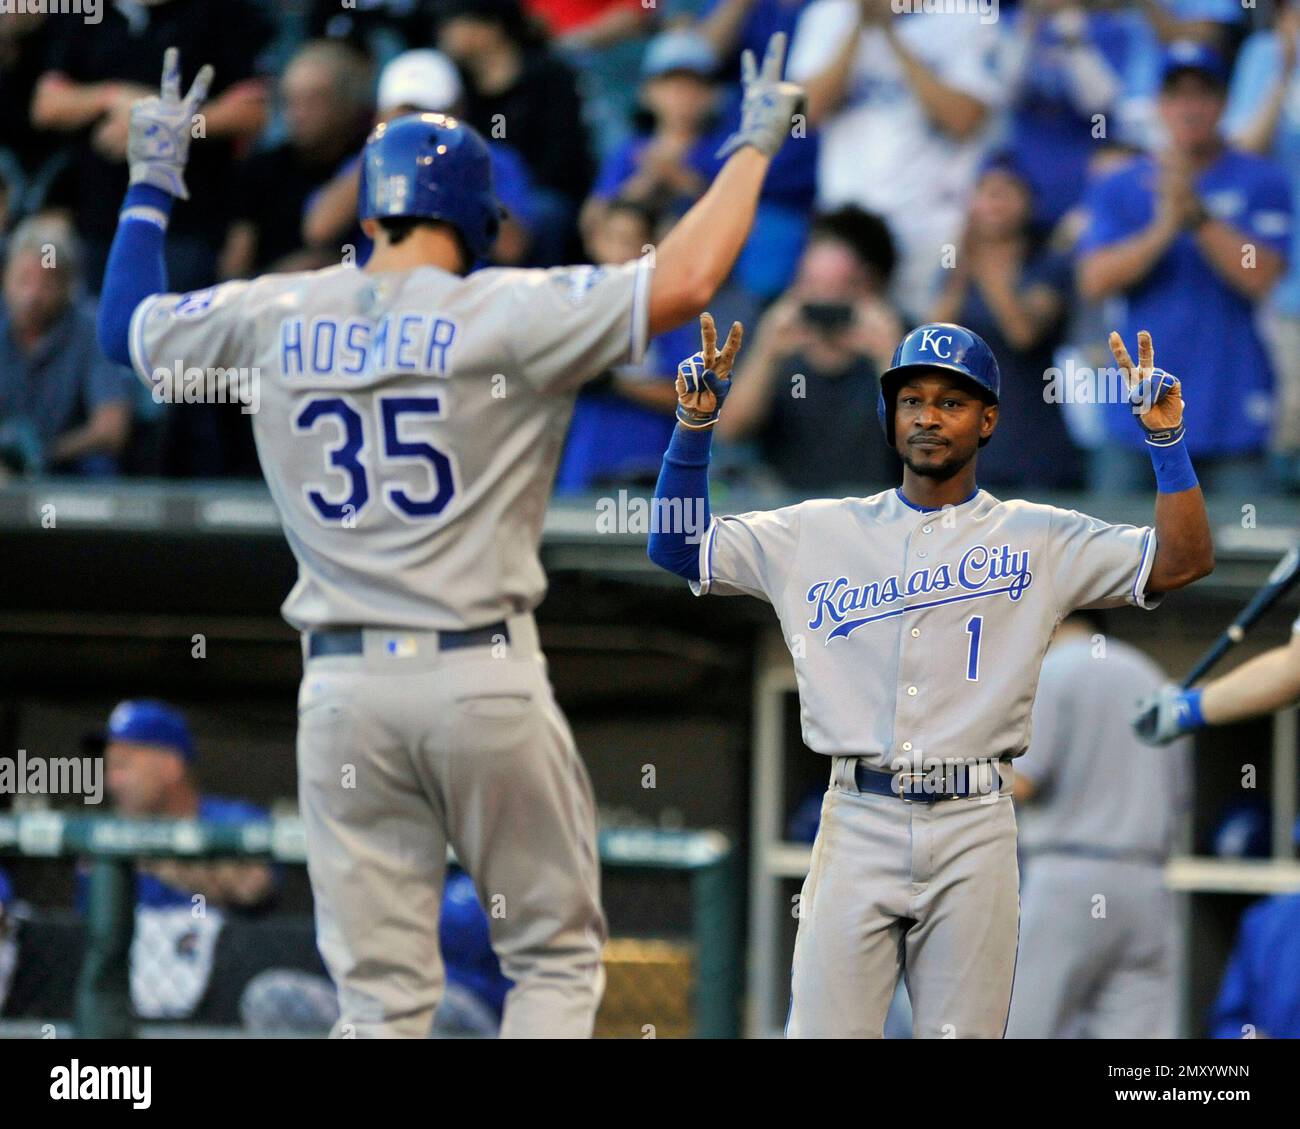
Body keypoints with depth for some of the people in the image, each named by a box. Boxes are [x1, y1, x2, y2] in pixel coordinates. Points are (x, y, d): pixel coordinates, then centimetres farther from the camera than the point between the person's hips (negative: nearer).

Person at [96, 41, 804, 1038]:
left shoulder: (271, 319, 5)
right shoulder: (507, 313, -8)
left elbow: (126, 324, 20)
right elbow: (682, 281, -15)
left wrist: (152, 188, 34)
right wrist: (755, 143, -1)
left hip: (341, 688, 4)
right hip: (483, 676, -3)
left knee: (380, 994, 6)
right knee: (556, 955, 9)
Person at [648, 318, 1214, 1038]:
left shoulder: (1039, 539, 8)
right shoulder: (822, 532, 12)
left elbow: (1185, 560, 1)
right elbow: (676, 549, 13)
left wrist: (1166, 437, -9)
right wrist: (694, 429, 1)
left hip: (975, 831, -1)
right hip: (857, 821, 1)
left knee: (962, 1034, 0)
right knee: (823, 1034, -5)